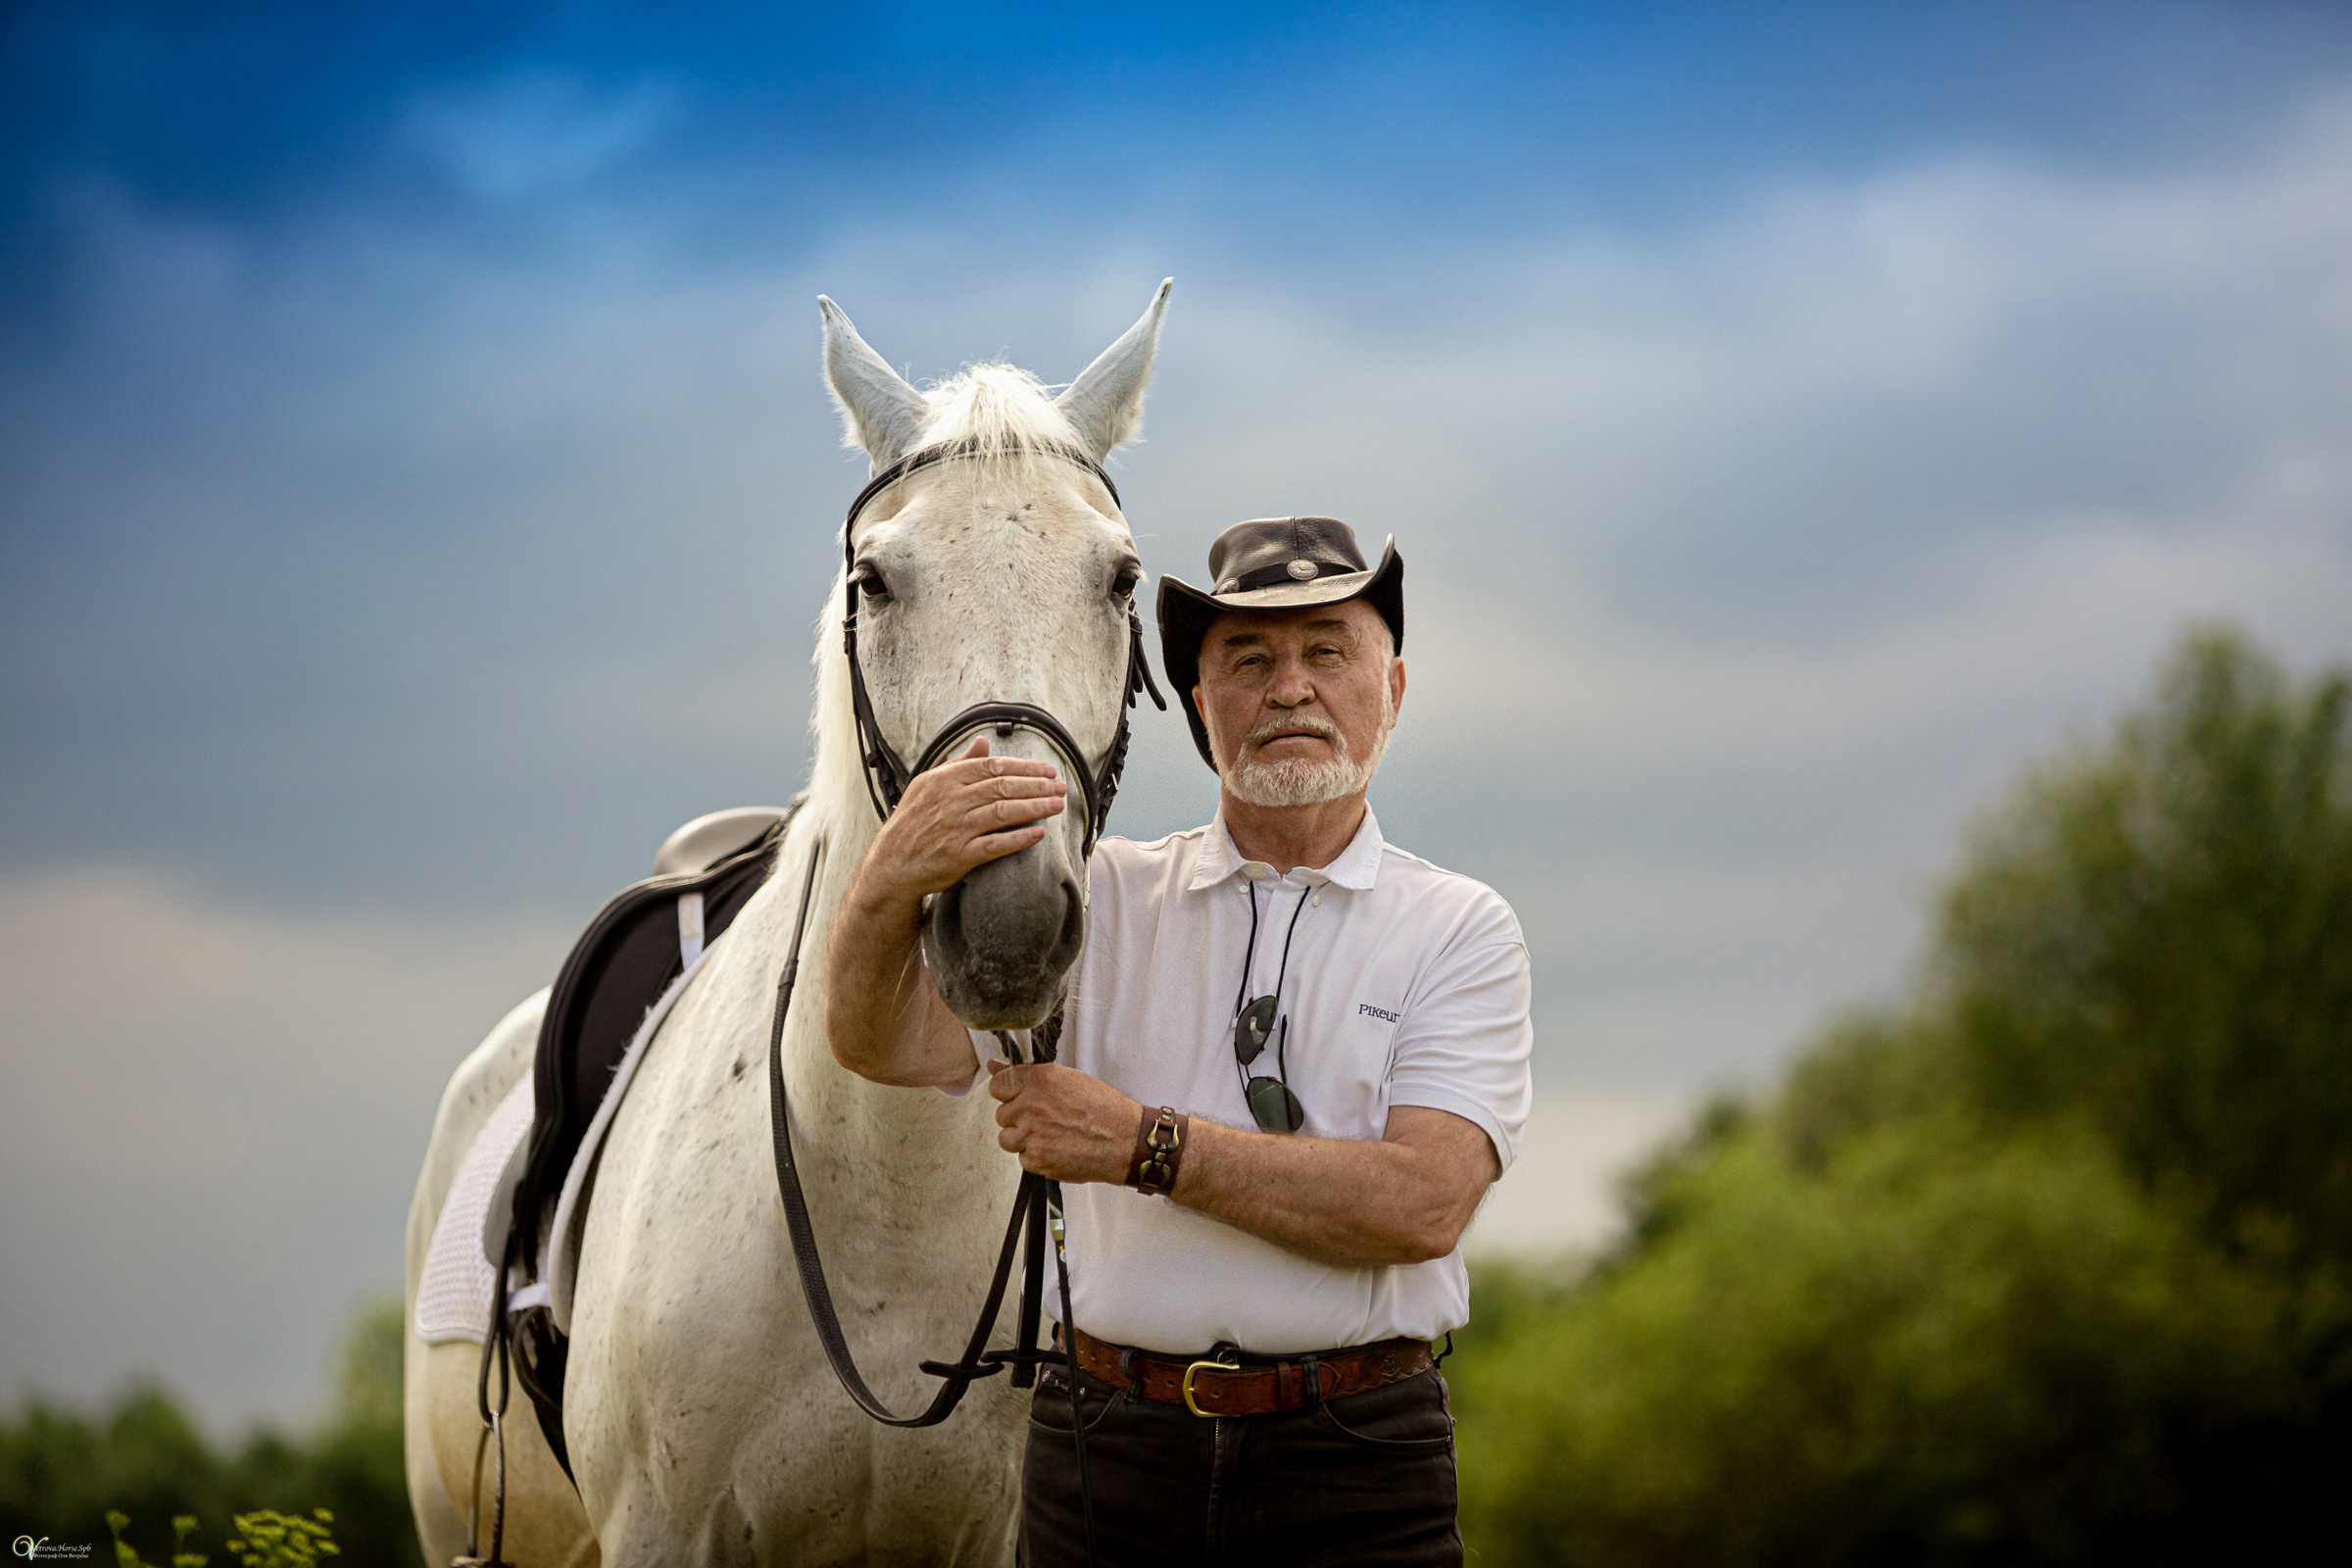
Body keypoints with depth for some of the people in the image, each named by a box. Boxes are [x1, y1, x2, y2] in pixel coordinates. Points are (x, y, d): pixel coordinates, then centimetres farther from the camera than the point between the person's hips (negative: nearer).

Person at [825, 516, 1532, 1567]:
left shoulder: (1460, 930, 2)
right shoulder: (1108, 898, 7)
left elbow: (1422, 1203, -13)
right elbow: (886, 1042, -8)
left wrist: (1146, 1146, -18)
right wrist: (890, 881, -30)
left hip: (1357, 1473, -1)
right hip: (1108, 1452, 1)